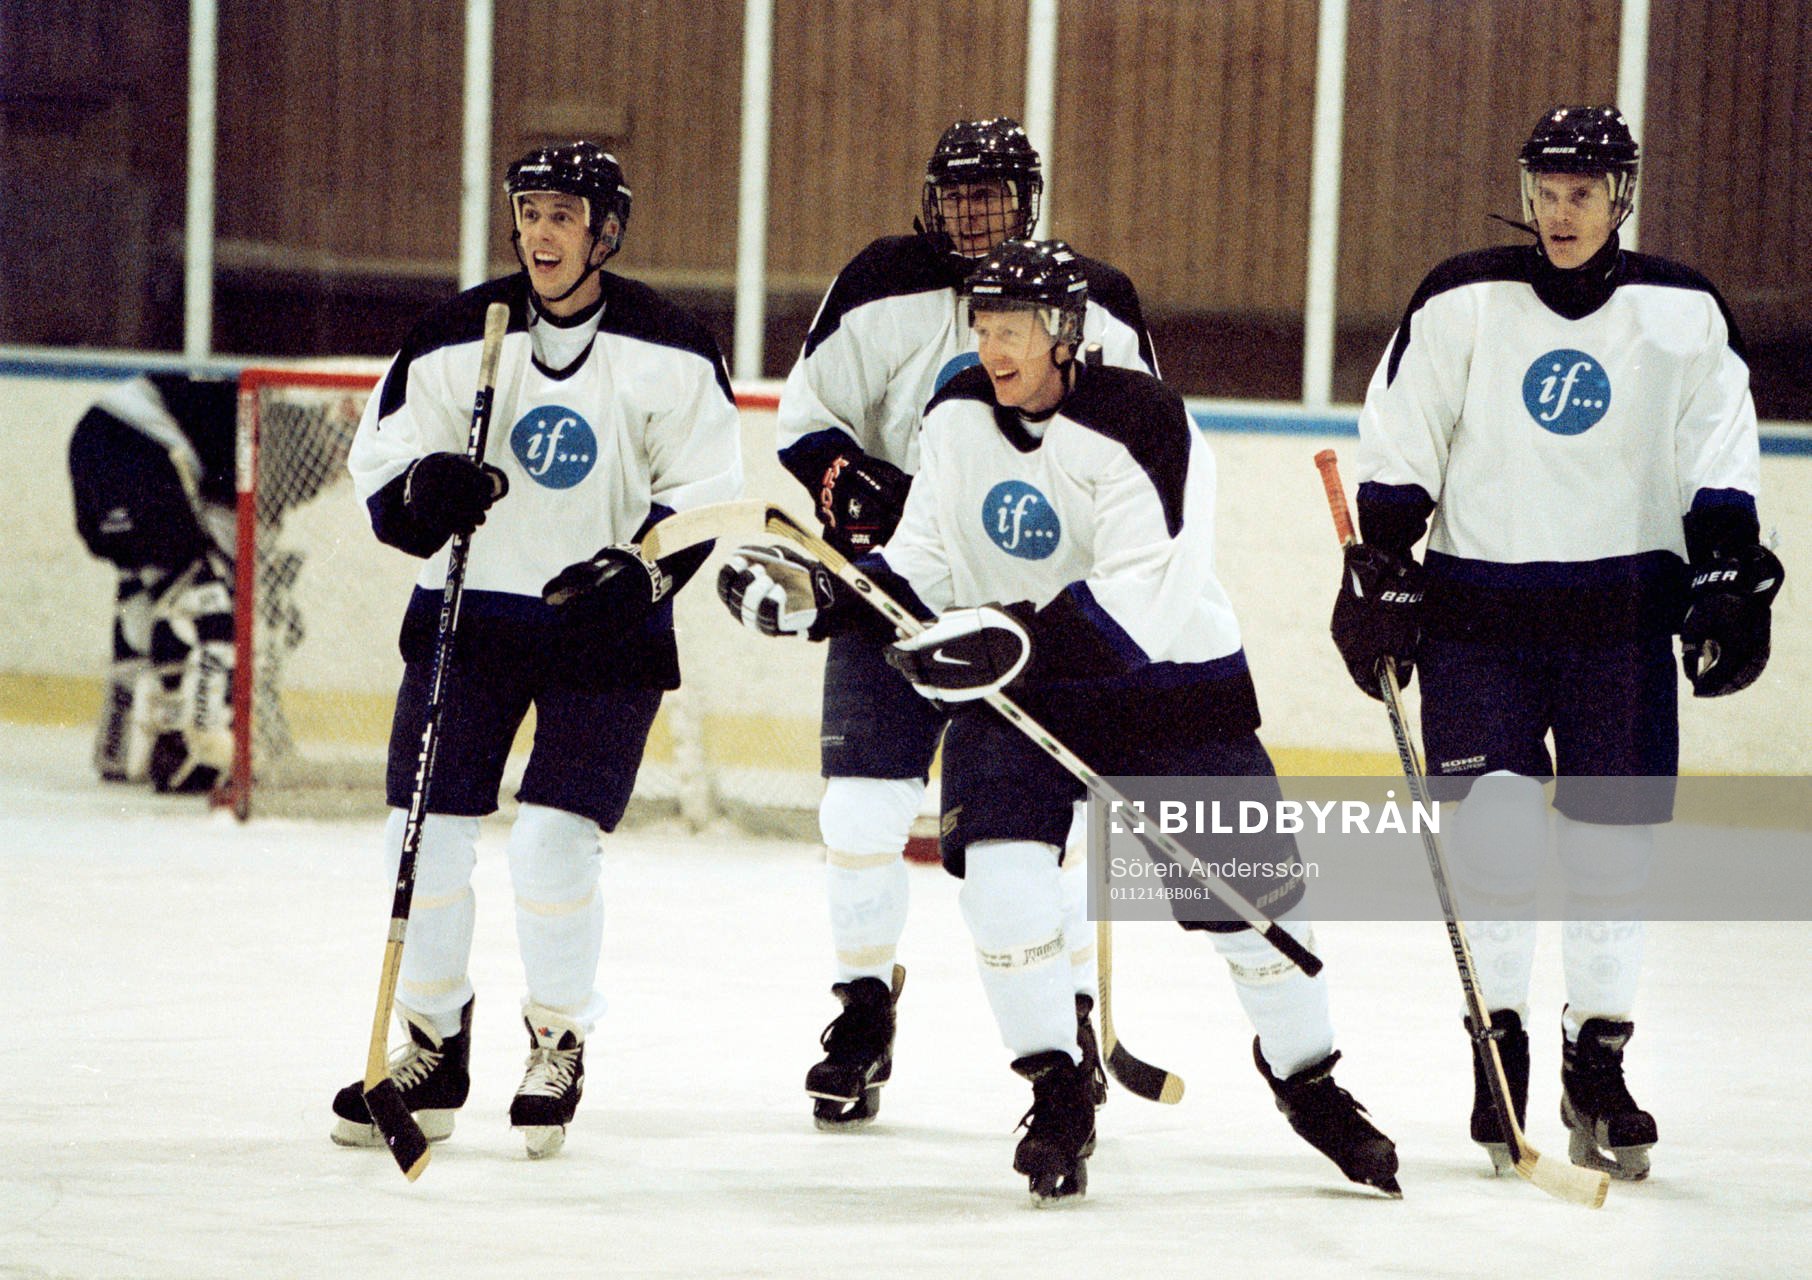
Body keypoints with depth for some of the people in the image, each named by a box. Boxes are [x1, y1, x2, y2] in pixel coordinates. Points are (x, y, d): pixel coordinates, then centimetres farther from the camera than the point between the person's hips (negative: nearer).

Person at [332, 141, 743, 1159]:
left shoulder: (671, 351, -4)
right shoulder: (457, 339, -1)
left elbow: (705, 490, 1)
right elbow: (380, 466, 3)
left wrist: (641, 568, -15)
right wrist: (426, 490, -20)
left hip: (605, 625, -2)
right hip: (466, 610, 2)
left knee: (557, 843, -11)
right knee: (428, 837, 0)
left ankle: (561, 1047, 9)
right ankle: (432, 1053, 16)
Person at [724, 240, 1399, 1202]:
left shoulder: (1138, 421, -22)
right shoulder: (955, 421, -3)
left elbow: (1138, 596, -30)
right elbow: (924, 563, 5)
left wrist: (1017, 638, -41)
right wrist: (817, 599, -11)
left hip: (1167, 680, -4)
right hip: (1018, 687, 4)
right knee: (999, 862, -19)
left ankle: (1307, 1082, 25)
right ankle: (1056, 1097, -6)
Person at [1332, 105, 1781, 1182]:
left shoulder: (1683, 314, 2)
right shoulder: (1461, 304, -1)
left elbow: (1721, 456, 7)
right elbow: (1398, 449, 2)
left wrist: (1729, 571, -1)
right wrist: (1379, 568, -3)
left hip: (1622, 615, 1)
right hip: (1479, 599, -1)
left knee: (1614, 843, 2)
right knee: (1494, 830, -8)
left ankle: (1599, 1063, 13)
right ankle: (1498, 1043, 4)